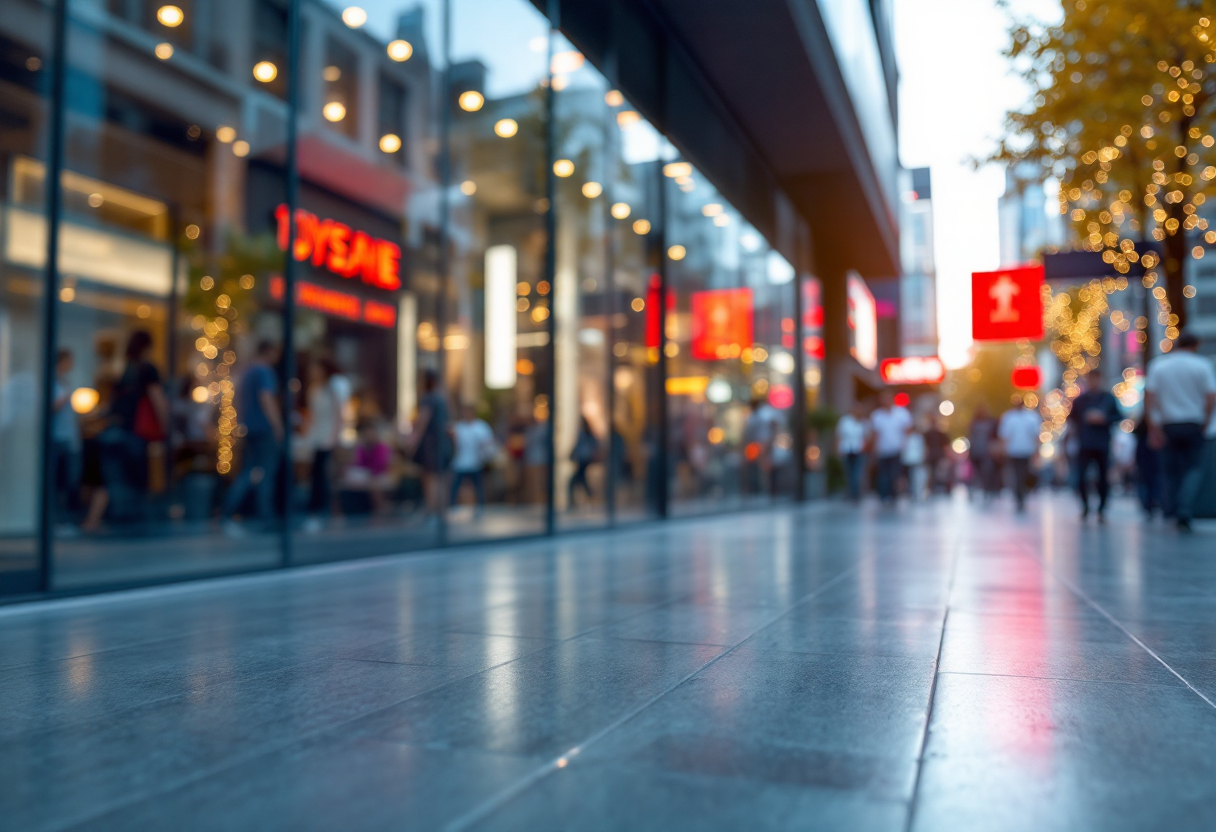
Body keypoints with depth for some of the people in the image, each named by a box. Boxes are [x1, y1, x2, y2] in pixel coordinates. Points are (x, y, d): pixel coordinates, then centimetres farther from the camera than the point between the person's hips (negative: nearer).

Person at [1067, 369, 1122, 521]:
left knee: (1104, 478, 0)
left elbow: (1119, 417, 6)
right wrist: (1077, 429, 1)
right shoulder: (1079, 400, 7)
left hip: (1103, 446, 0)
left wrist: (1103, 419, -9)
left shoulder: (1109, 398, 4)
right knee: (1081, 477, -9)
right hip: (1084, 445, 0)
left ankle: (1101, 509, 15)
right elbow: (1072, 417, 17)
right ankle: (1085, 506, 13)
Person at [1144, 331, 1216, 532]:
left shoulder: (1157, 364, 4)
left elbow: (1149, 396, -5)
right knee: (1193, 468, 4)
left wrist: (1153, 426, -5)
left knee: (1171, 471, 9)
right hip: (1193, 424, -2)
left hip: (1167, 425, 2)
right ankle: (1184, 512, -13)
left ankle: (1172, 512, 10)